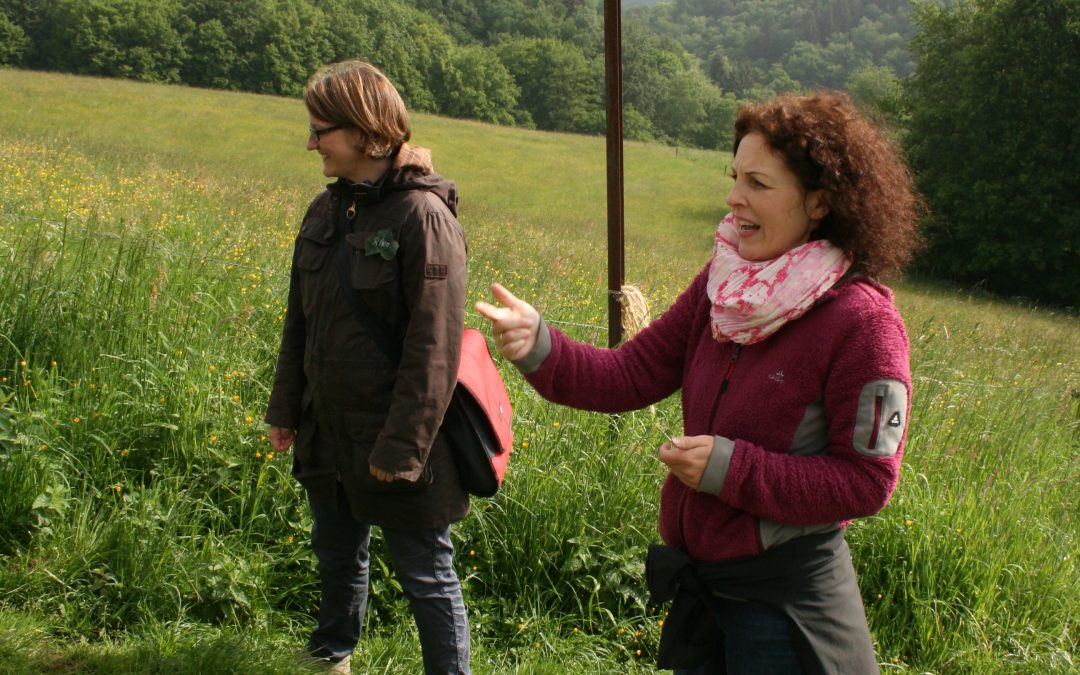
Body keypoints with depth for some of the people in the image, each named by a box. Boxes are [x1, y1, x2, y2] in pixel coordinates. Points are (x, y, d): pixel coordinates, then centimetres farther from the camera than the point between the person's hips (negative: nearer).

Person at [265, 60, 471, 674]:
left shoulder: (423, 216, -18)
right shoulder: (328, 210, 5)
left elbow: (434, 348, -20)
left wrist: (402, 448, -20)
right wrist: (285, 409, 14)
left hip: (394, 439, -8)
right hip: (329, 433, 8)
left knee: (426, 576, 6)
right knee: (336, 553, 26)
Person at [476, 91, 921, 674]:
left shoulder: (861, 320, -19)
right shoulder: (722, 284, -1)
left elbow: (866, 482, -17)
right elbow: (631, 375, -4)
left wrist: (732, 468, -22)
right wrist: (538, 348, -21)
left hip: (784, 597, -6)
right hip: (697, 578, 6)